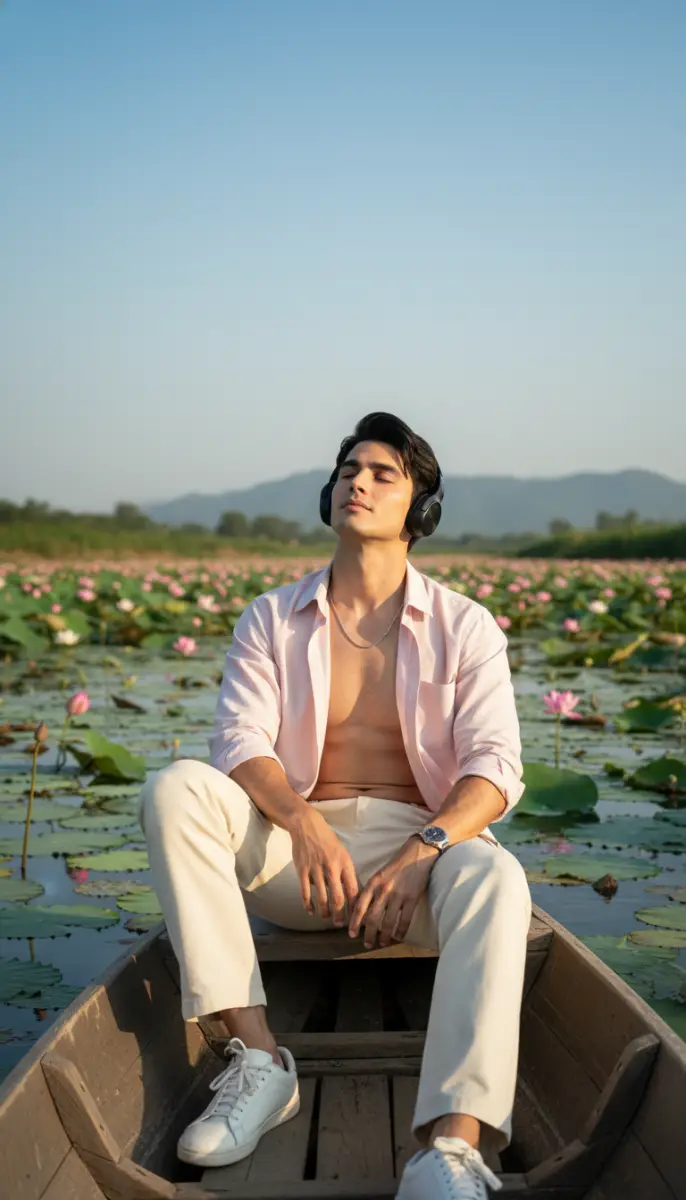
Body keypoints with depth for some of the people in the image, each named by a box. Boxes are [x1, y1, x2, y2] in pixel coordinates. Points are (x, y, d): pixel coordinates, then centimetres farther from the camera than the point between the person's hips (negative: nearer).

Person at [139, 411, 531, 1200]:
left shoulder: (464, 627, 6)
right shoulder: (271, 620, 10)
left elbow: (494, 767, -5)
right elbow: (240, 740, -5)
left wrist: (423, 851, -25)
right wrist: (303, 821, -27)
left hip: (417, 845, -1)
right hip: (295, 844, 2)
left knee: (494, 877, -36)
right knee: (176, 788, -25)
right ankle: (258, 1056, -28)